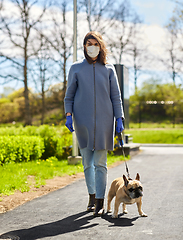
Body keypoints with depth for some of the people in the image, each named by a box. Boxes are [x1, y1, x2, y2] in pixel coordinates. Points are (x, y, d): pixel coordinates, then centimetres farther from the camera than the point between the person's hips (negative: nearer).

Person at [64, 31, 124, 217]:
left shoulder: (109, 69, 8)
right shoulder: (76, 68, 7)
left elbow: (116, 96, 9)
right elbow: (69, 95, 10)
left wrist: (119, 119, 1)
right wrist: (68, 115, -4)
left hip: (103, 120, -1)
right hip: (83, 120, 1)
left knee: (100, 163, -5)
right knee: (87, 161, 4)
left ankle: (100, 202, -2)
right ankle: (92, 196, 22)